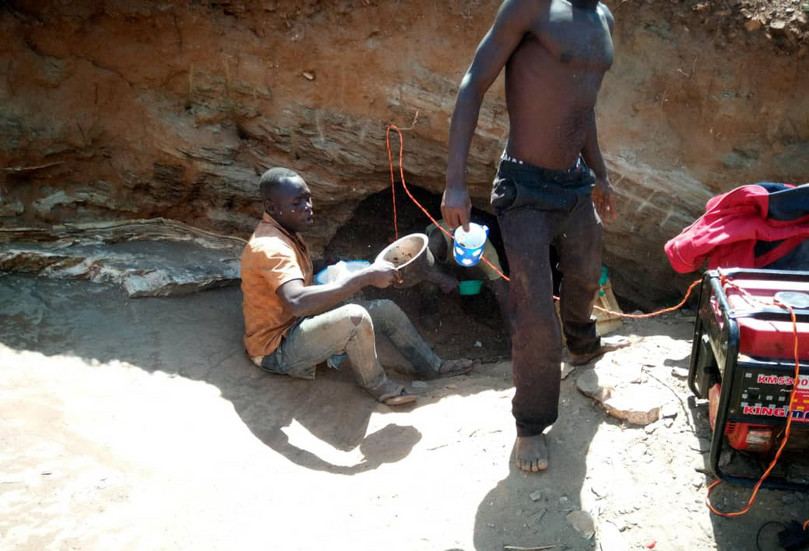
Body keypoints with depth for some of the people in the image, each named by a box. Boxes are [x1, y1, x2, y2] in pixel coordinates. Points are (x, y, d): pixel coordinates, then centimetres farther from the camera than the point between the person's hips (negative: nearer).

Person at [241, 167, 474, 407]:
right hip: (277, 350, -10)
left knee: (386, 310, 5)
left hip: (298, 326, 10)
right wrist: (365, 276, -41)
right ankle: (376, 384, -7)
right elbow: (297, 302, -44)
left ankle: (431, 366, 22)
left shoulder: (284, 231, 5)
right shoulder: (270, 247, -27)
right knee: (355, 317, -34)